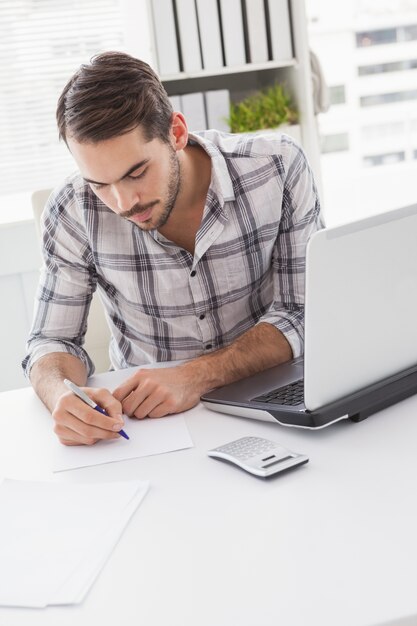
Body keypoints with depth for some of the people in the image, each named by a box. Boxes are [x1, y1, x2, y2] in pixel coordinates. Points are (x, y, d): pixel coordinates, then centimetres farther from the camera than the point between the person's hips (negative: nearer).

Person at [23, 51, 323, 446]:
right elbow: (52, 341, -5)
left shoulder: (278, 168, -16)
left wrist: (198, 375, -28)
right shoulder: (73, 211, -14)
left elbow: (303, 314, -13)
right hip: (142, 422, 1)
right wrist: (62, 397, -29)